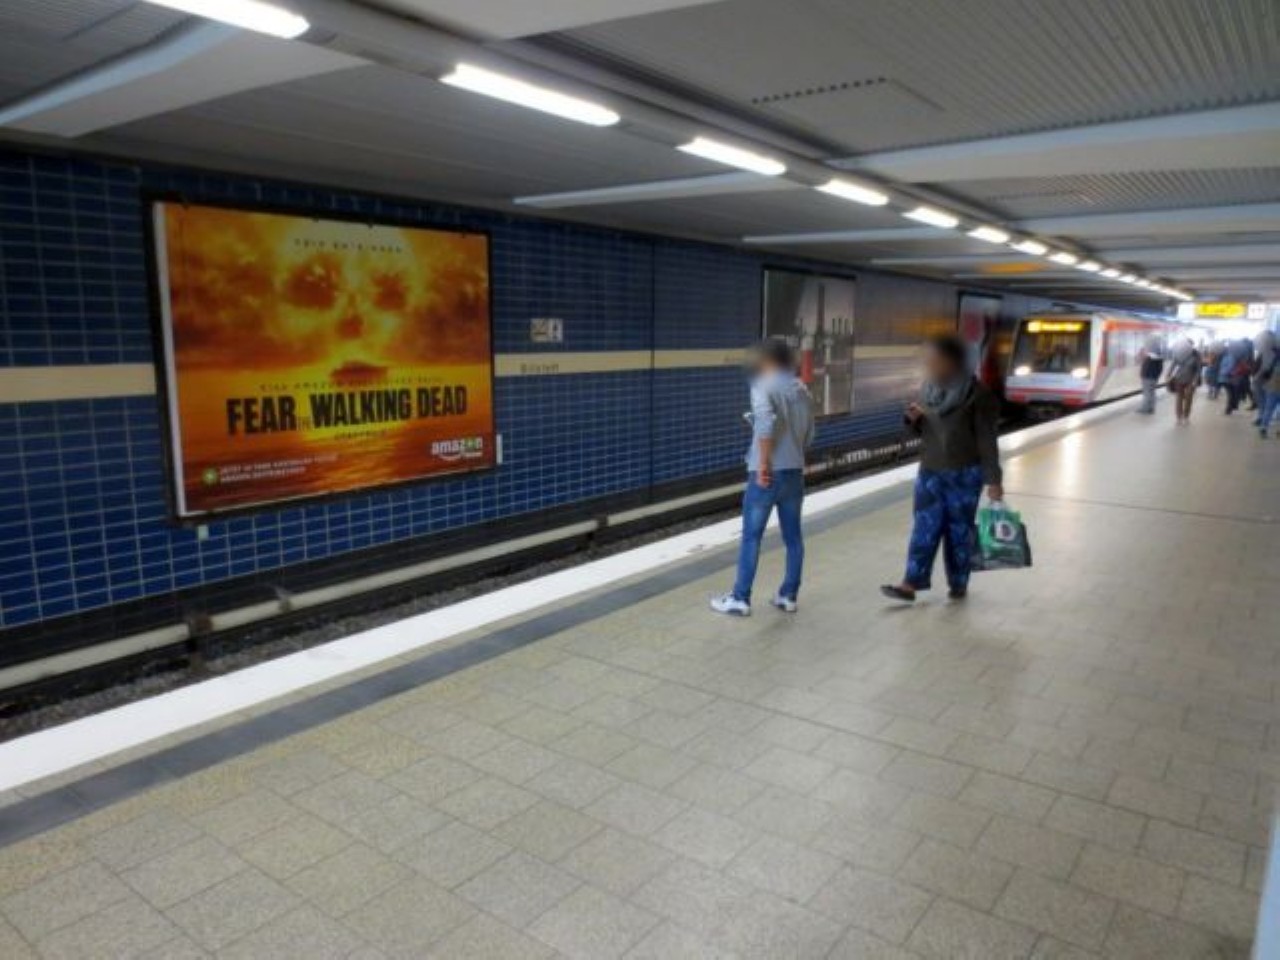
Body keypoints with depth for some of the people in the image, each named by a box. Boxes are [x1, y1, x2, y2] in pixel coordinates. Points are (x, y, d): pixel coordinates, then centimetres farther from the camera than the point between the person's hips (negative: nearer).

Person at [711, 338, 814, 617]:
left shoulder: (764, 386, -9)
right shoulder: (802, 390, 12)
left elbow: (766, 421, -26)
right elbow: (809, 434, 14)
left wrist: (763, 462, -21)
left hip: (768, 472, -6)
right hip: (795, 472, 6)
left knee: (751, 536, 1)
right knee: (793, 536, 12)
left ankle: (740, 599, 7)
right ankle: (789, 596, 20)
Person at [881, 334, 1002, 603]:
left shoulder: (976, 394, -13)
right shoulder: (929, 388, 4)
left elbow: (987, 439, -12)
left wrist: (993, 479, -12)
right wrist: (915, 419, -7)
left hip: (964, 474, -5)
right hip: (930, 471, 5)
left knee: (959, 530, 7)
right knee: (925, 527, 1)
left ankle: (959, 584, 22)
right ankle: (911, 583, 0)